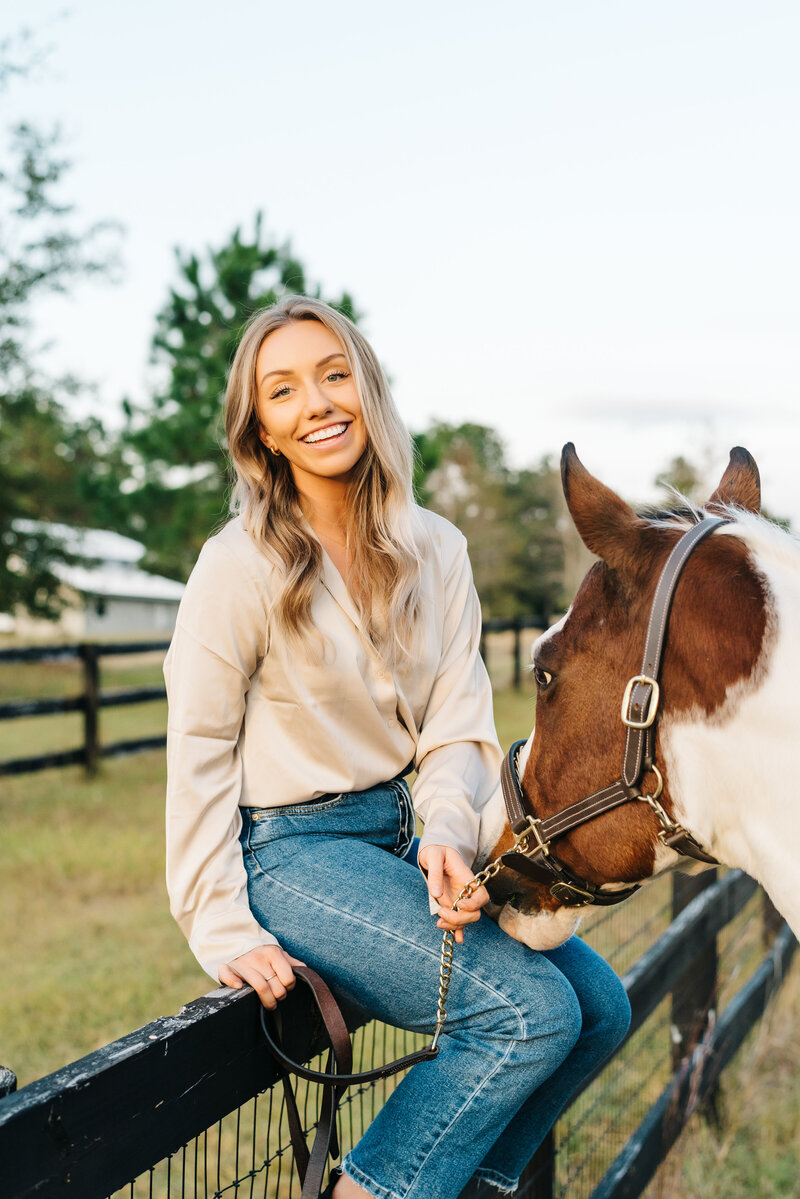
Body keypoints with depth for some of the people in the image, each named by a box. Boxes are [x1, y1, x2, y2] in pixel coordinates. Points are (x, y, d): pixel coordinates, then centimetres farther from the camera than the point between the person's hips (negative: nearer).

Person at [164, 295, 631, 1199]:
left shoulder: (437, 551, 2)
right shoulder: (240, 565, -14)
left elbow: (460, 726, 1)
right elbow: (199, 751, -10)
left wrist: (446, 834, -19)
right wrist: (223, 928, -13)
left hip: (406, 831, 7)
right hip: (288, 848, -6)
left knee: (600, 1006, 2)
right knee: (530, 1010, -20)